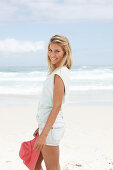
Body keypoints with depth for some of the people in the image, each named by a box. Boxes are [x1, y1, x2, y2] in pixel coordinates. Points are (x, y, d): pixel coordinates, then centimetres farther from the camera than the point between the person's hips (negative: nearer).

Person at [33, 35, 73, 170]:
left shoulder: (59, 74, -17)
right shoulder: (56, 72, 12)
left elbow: (56, 106, -21)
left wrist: (44, 134, -23)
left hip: (52, 127, -10)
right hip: (47, 125, 10)